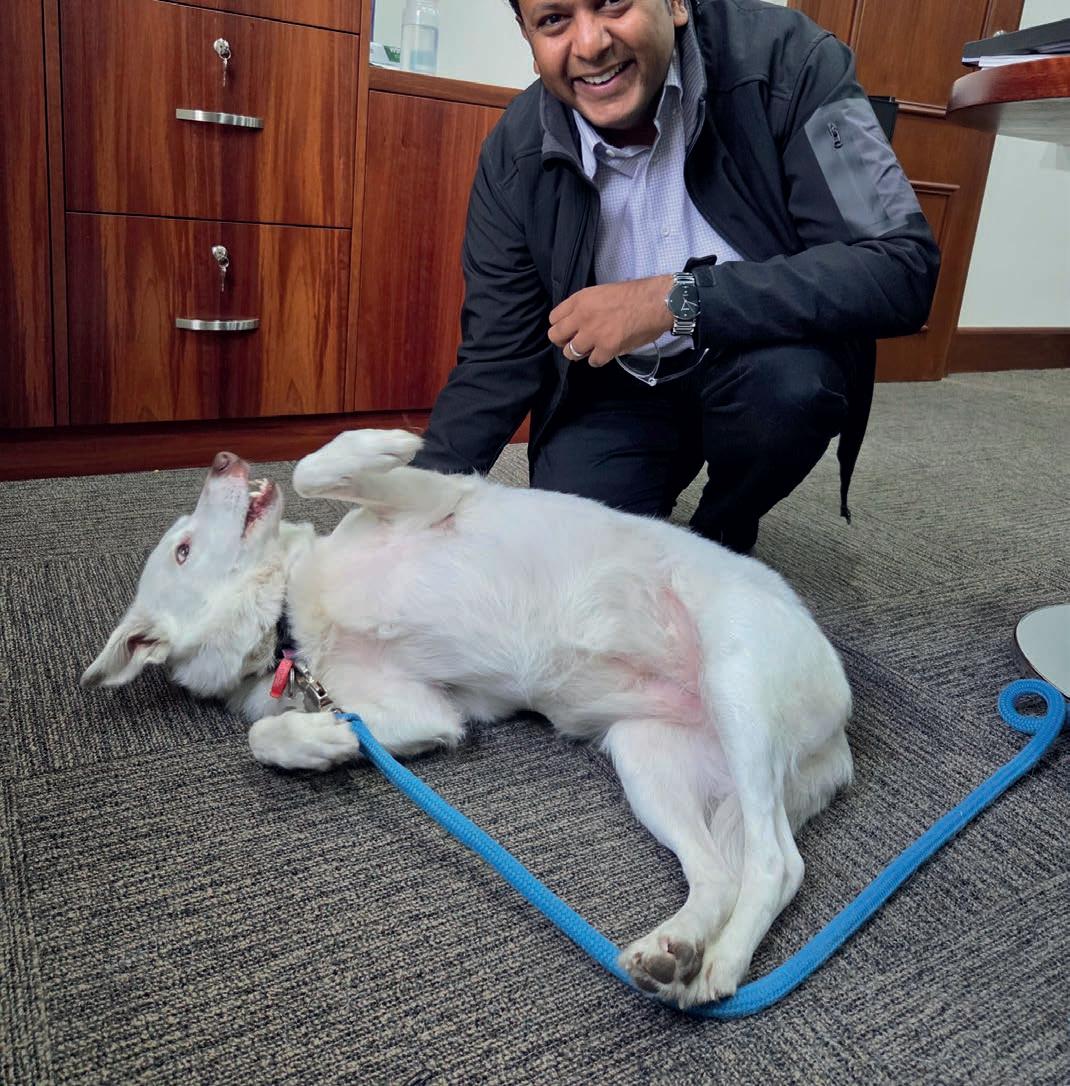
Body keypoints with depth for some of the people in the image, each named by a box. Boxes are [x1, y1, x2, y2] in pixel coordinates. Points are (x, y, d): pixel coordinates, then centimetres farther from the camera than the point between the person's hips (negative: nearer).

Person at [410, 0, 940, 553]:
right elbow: (496, 359, -6)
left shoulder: (783, 58, -20)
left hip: (760, 368, -1)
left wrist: (678, 300, -34)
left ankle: (723, 535, 1)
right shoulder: (513, 156, -12)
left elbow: (903, 266, -27)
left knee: (791, 378, -33)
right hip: (612, 389, 2)